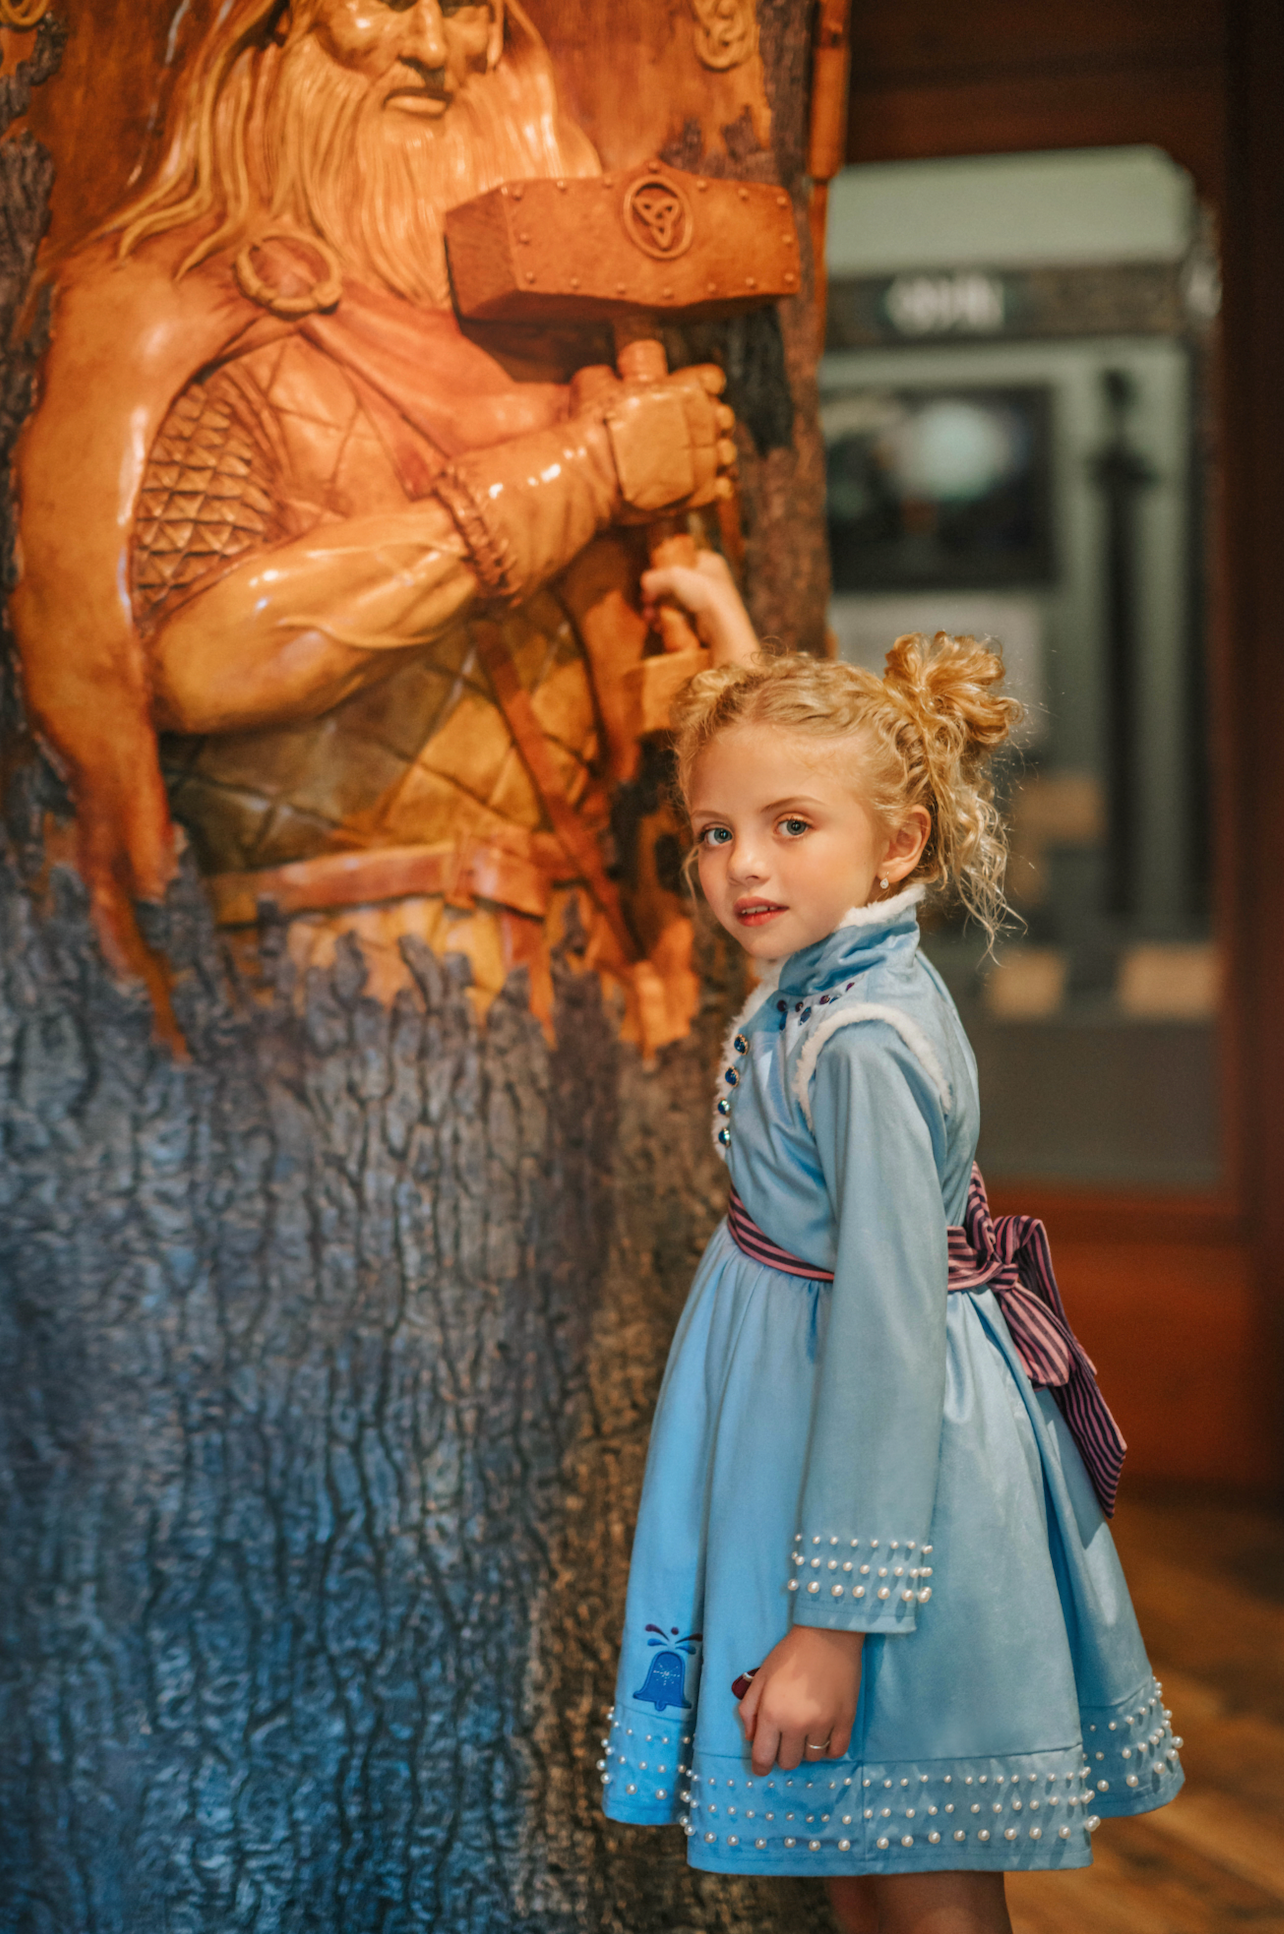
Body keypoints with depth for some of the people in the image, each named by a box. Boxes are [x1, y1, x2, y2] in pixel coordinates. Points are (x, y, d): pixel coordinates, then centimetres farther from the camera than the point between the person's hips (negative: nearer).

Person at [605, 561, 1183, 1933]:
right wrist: (737, 650, 35)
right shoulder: (827, 969, 0)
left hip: (890, 1452, -9)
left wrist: (833, 1621, -26)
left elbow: (887, 1341, -27)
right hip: (806, 1396, 9)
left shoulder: (863, 1048, -26)